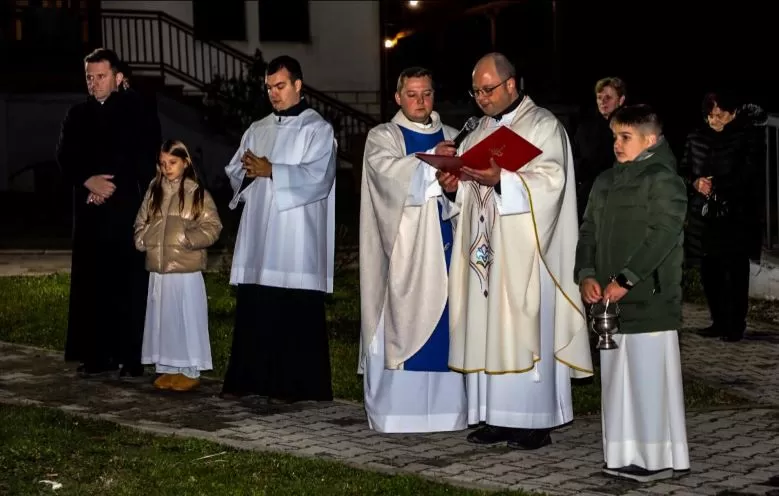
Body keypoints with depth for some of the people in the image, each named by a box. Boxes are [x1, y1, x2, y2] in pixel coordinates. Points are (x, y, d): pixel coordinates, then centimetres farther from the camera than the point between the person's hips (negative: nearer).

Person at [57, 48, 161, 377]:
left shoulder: (136, 115, 3)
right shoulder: (77, 115, 13)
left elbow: (145, 163, -2)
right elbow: (64, 158, 7)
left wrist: (110, 186, -9)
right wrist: (88, 181, -10)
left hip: (126, 209, -3)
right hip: (89, 212, 4)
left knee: (129, 284, -5)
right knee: (92, 284, 3)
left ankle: (131, 358, -2)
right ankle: (98, 356, 9)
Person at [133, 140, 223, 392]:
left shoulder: (197, 193, -5)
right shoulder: (154, 192, 9)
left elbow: (212, 227, -8)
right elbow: (141, 221, 17)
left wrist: (189, 239, -19)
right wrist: (142, 239, -1)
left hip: (186, 270, -5)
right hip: (158, 269, 5)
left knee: (187, 320, 0)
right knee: (161, 320, 10)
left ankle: (190, 371, 8)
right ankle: (168, 368, 20)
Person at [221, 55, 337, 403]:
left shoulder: (317, 129, 0)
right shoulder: (257, 130, 18)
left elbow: (317, 178, -13)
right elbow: (234, 173, 13)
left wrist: (271, 171, -15)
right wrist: (249, 172, -9)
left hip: (296, 239, -5)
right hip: (258, 235, 5)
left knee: (296, 316, -3)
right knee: (253, 312, 5)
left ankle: (292, 386, 3)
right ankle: (248, 380, 12)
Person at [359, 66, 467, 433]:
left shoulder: (451, 137, 16)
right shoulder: (382, 137, 5)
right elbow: (389, 170, -15)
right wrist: (433, 161, -28)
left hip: (443, 246, 3)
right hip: (403, 251, -3)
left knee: (446, 325, 2)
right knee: (402, 323, -5)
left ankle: (445, 405, 8)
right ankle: (397, 409, 0)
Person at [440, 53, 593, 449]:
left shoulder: (542, 125, -3)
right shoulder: (481, 130, 18)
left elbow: (551, 180, -15)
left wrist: (501, 179, -26)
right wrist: (454, 181, -3)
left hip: (523, 251, -7)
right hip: (485, 247, 7)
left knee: (524, 328, -7)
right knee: (486, 328, 5)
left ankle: (535, 420, -2)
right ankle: (498, 416, 11)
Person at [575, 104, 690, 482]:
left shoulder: (663, 180, -7)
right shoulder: (605, 182, 16)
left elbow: (662, 237, -16)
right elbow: (589, 231, 15)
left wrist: (624, 280, -19)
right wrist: (586, 274, -2)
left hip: (649, 299, -8)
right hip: (610, 301, 8)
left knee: (649, 379, -5)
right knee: (618, 379, 11)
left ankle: (658, 458, 4)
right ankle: (627, 455, 20)